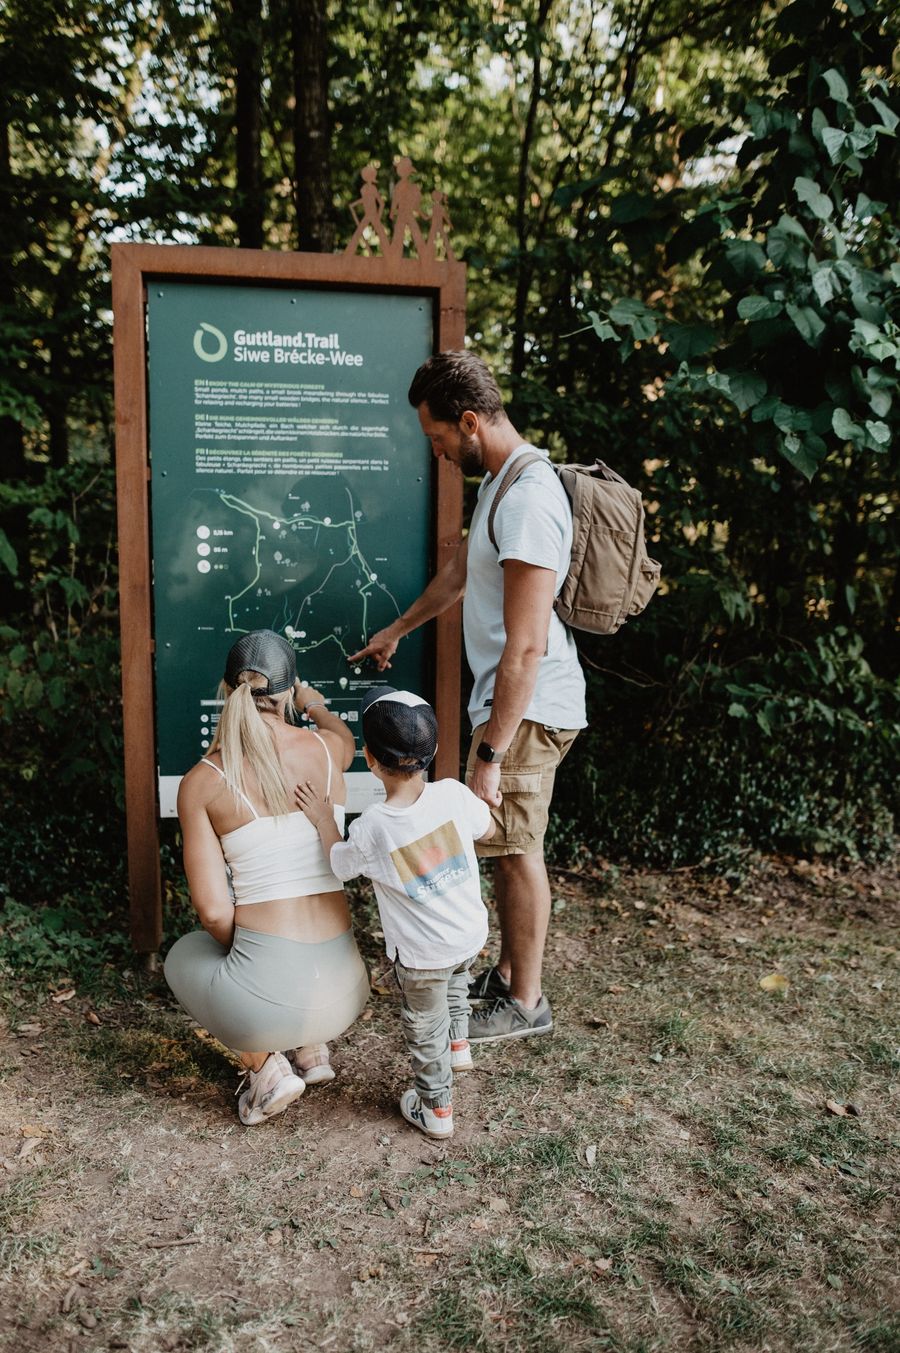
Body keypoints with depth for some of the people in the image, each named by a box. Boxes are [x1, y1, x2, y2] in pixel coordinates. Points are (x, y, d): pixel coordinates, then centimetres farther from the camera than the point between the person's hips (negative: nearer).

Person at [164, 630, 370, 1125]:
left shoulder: (200, 782, -6)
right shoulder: (327, 748, 1)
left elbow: (213, 911, -7)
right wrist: (313, 703, 51)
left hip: (267, 995, -3)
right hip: (344, 995, 4)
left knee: (185, 955, 32)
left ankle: (266, 1067, 14)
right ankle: (312, 1049, 21)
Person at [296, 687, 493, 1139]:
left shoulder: (372, 828, -24)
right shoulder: (453, 795, -19)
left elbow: (341, 864, -2)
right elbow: (486, 829, 2)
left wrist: (324, 821, 10)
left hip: (421, 956, -3)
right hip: (473, 934, 4)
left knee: (424, 1029, 21)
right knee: (456, 976, 39)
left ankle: (435, 1109, 37)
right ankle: (458, 1044, 46)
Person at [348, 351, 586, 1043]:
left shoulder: (528, 500, -24)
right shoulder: (501, 480, 10)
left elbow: (526, 647, -27)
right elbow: (461, 570, 27)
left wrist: (491, 754, -25)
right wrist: (397, 630, 37)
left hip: (527, 709, -10)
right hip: (507, 699, 10)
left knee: (516, 851, 2)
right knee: (506, 847, 18)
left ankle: (525, 1003, 19)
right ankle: (509, 973, 34)